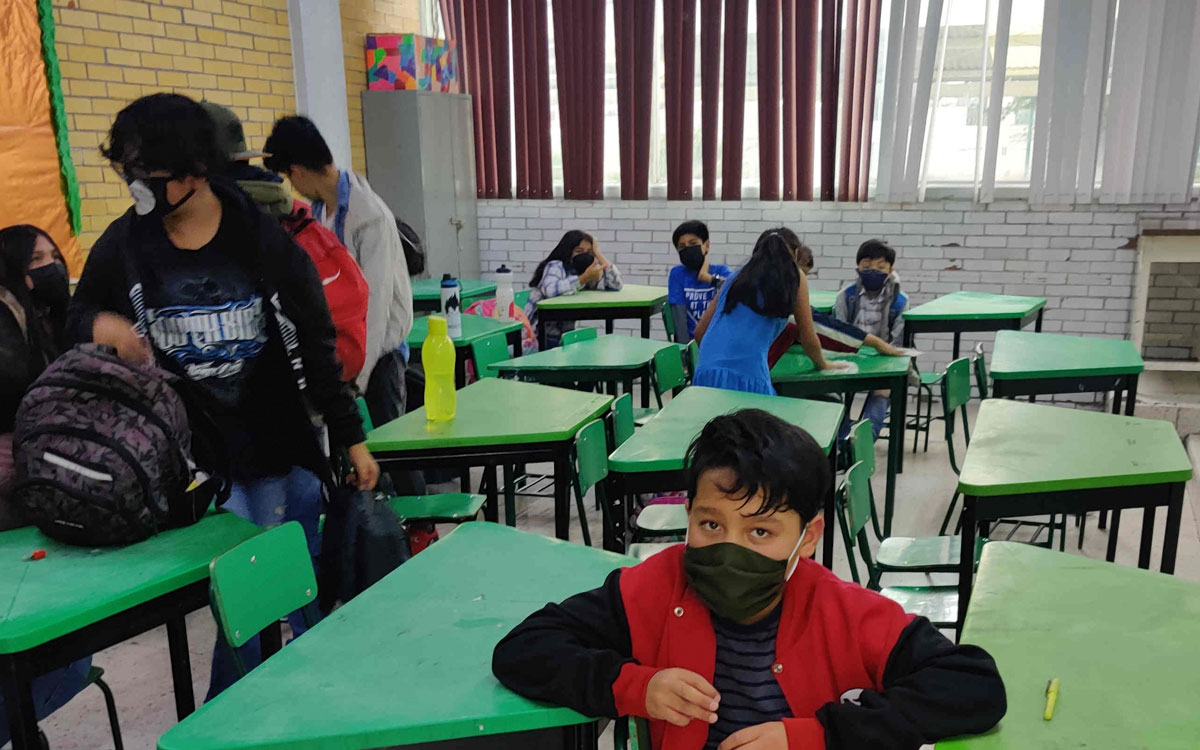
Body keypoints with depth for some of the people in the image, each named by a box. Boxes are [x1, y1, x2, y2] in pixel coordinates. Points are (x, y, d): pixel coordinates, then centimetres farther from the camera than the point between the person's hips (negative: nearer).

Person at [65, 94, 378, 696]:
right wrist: (99, 325, -11)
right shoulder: (124, 245, -1)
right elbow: (76, 316, 15)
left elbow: (315, 346, 0)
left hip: (276, 444, 0)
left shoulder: (263, 239, -6)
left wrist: (350, 438, 2)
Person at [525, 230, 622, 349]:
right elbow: (551, 290, -34)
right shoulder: (555, 266, -11)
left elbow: (615, 286, -3)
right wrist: (584, 278, -33)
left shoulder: (582, 270, 7)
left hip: (565, 336, 7)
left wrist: (598, 253, -4)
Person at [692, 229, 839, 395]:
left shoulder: (736, 277, 23)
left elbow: (699, 331, 24)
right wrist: (823, 364, 37)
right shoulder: (793, 277, 12)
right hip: (747, 376, -5)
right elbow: (808, 339, 17)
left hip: (706, 374, 5)